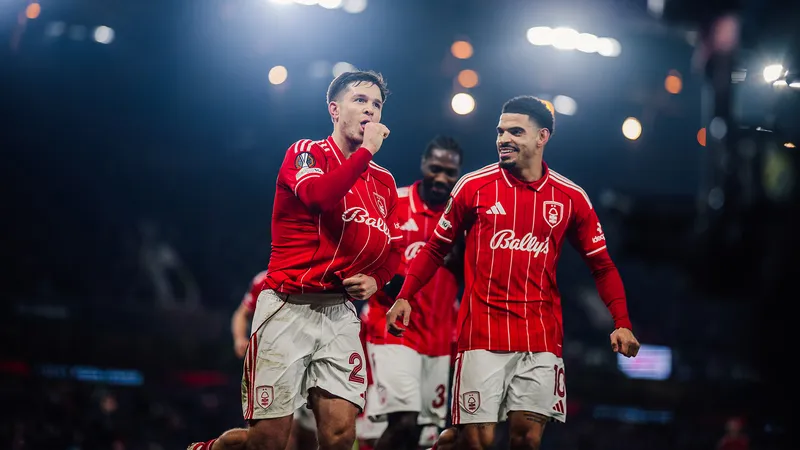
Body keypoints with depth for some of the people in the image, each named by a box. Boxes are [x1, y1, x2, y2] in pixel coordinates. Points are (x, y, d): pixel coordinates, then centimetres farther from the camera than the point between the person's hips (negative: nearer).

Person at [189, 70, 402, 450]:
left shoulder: (383, 182, 14)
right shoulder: (306, 154, -2)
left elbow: (393, 248, 23)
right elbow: (319, 195, -24)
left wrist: (376, 279, 1)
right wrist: (366, 151, -13)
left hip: (339, 313, 5)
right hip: (289, 307, -5)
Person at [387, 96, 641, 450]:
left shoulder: (571, 197, 5)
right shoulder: (473, 186, 2)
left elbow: (601, 265, 10)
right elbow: (436, 249, 10)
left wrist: (621, 323, -1)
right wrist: (404, 296, -3)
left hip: (541, 338, 2)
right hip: (482, 336, -1)